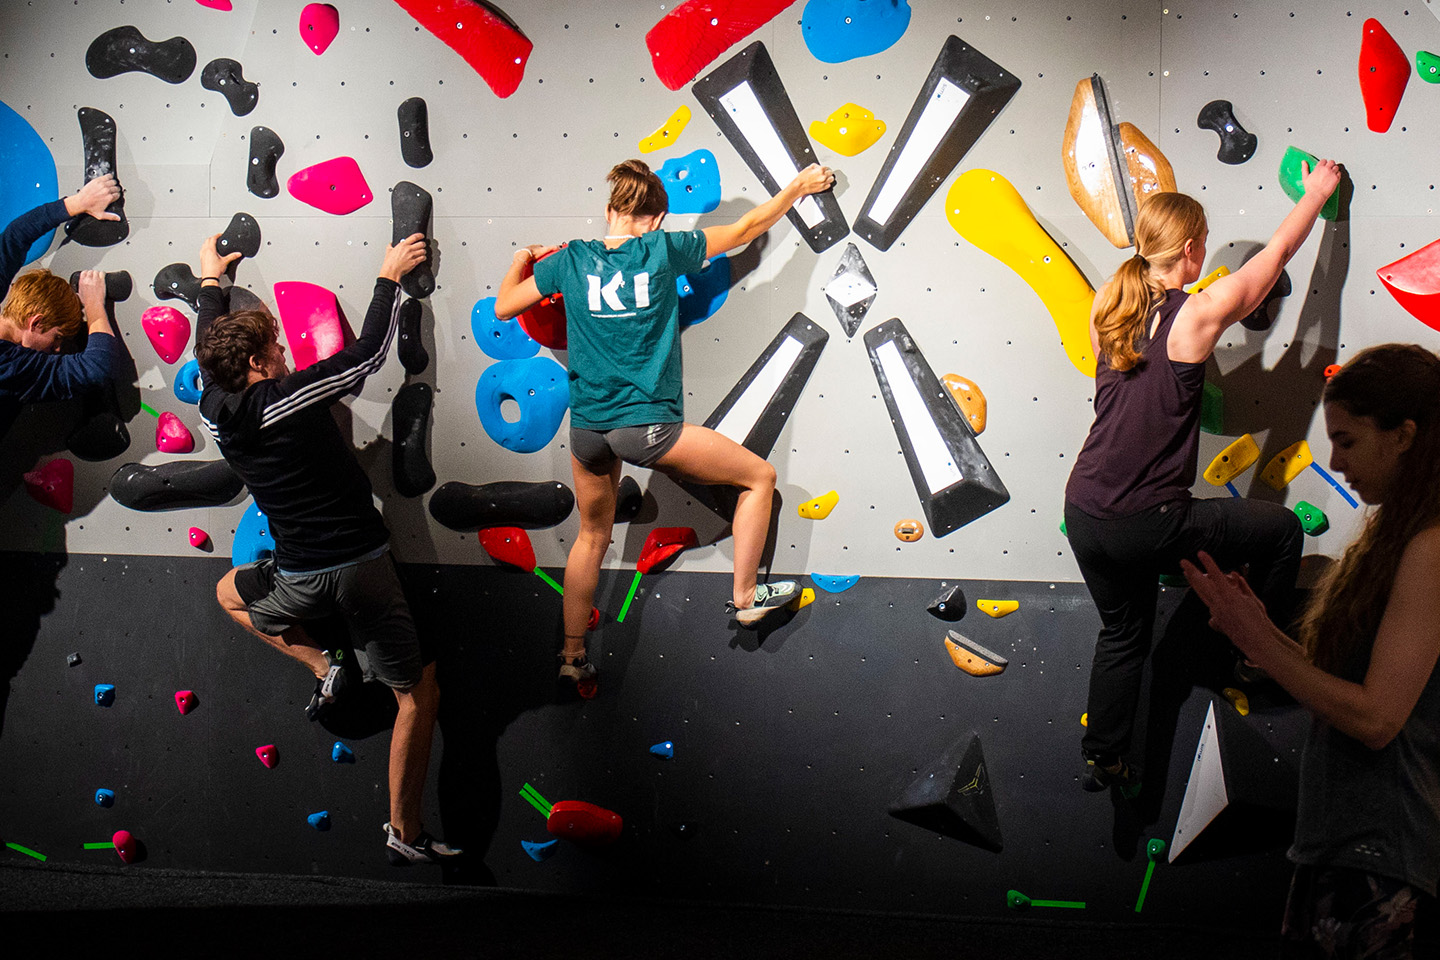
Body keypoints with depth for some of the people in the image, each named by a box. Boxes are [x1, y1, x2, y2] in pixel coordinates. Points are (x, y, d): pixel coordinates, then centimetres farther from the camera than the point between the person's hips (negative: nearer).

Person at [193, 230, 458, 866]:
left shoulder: (215, 411, 1)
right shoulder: (288, 398, -14)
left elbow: (210, 351, 21)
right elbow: (370, 351, -8)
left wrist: (210, 280, 37)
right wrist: (390, 275, 4)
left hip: (298, 580, 4)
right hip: (363, 569, -4)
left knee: (230, 592, 37)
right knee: (418, 692, 8)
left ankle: (319, 666, 19)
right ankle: (404, 833, 10)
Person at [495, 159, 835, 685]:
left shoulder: (571, 259, 4)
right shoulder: (662, 250, -4)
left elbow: (504, 306, 15)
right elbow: (746, 228, 7)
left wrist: (520, 261, 34)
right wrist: (798, 187, 22)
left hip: (586, 427, 5)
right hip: (645, 425, -5)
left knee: (592, 536, 26)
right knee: (760, 476, 12)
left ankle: (572, 656, 31)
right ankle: (745, 597, 17)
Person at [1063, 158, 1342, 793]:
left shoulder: (1108, 310, 2)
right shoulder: (1198, 316, -14)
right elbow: (1280, 249, 1)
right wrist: (1319, 191, 16)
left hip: (1084, 513, 7)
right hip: (1146, 524, -7)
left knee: (1123, 632, 26)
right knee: (1282, 530, 14)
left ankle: (1103, 759, 35)